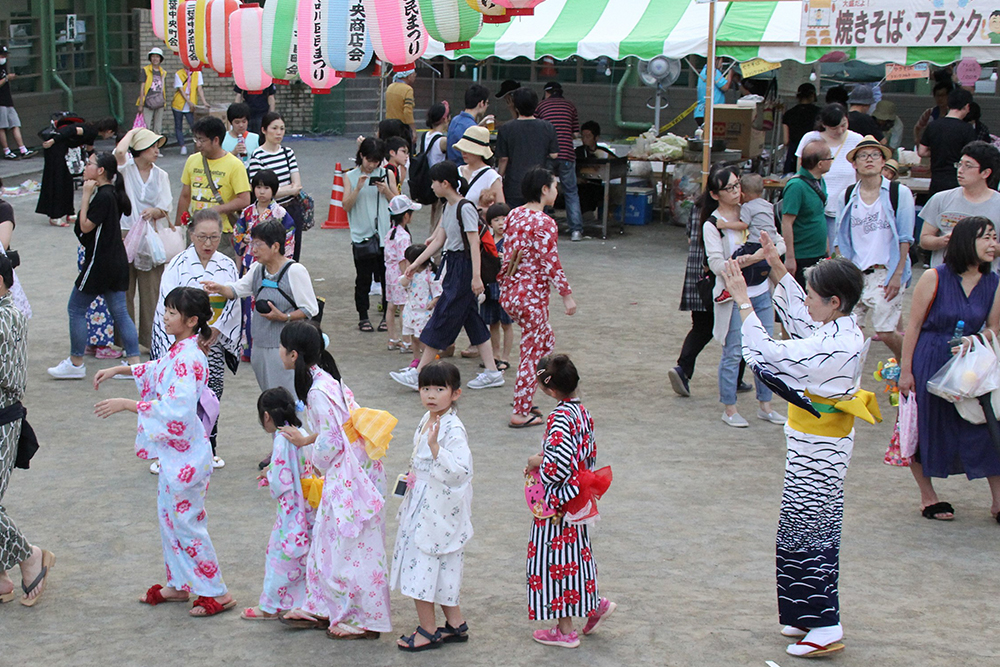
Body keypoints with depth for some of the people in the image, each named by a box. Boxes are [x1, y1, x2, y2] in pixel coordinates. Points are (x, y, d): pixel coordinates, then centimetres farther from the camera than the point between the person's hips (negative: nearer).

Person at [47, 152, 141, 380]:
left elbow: (85, 226, -18)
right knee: (120, 312, 9)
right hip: (116, 261, 9)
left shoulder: (103, 196, -19)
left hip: (100, 263, -9)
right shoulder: (113, 193, 9)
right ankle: (135, 362, 6)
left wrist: (86, 195, -15)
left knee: (76, 309, 4)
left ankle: (75, 363, 10)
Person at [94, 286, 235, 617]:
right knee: (169, 515, 19)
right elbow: (159, 369, 28)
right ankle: (178, 585, 31)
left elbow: (177, 408, -33)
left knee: (185, 521, -1)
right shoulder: (181, 351, 5)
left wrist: (127, 404, -31)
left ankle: (216, 593, 9)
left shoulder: (187, 359, -24)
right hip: (174, 450, 10)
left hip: (185, 453, -10)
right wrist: (118, 370, 25)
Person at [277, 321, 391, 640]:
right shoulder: (325, 378, 7)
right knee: (326, 540, 16)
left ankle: (363, 620, 8)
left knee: (350, 547, -1)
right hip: (342, 473, 10)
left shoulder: (318, 391, -23)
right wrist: (305, 440, 20)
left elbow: (331, 441, -21)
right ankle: (322, 608, 26)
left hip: (350, 474, -10)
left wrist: (317, 464, -4)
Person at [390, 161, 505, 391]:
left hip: (464, 266, -10)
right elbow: (439, 240, 17)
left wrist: (476, 276, -26)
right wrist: (416, 263, 17)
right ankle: (492, 372, 14)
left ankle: (419, 375, -3)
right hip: (453, 265, 10)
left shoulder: (465, 208, -17)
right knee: (472, 318, 11)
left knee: (441, 321, -6)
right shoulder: (448, 207, 12)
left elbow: (474, 243, -21)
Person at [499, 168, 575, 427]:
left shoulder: (513, 215, 6)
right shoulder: (545, 224, -17)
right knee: (532, 353, 4)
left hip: (508, 293, 9)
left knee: (546, 341, 23)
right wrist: (567, 294, -11)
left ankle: (525, 402, 26)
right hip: (531, 296, -9)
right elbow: (550, 264, -18)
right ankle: (521, 413, 10)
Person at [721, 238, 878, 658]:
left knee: (806, 534, -1)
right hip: (825, 447, 10)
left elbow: (769, 355, -28)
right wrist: (778, 271, 14)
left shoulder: (831, 346, -28)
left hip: (816, 453, -10)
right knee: (814, 530, 19)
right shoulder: (846, 332, 1)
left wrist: (743, 301, -22)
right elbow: (799, 318, 19)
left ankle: (825, 629, 5)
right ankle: (811, 616, 30)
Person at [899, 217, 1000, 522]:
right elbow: (914, 325, -9)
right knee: (926, 430, 7)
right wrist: (905, 370, -10)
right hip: (930, 364, -3)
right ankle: (928, 497, 25)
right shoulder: (934, 278, -12)